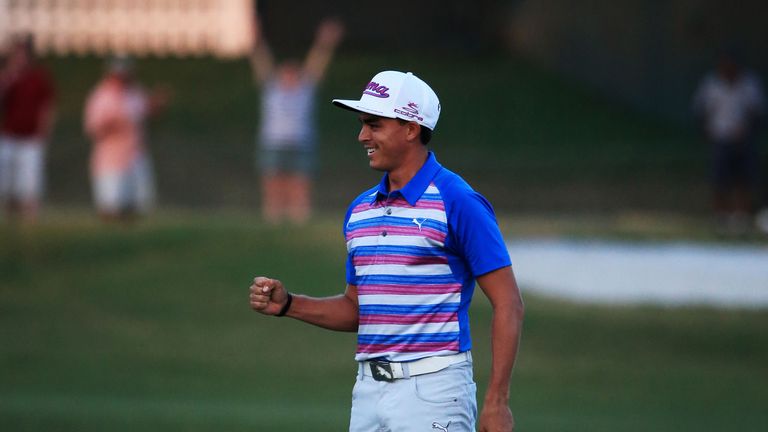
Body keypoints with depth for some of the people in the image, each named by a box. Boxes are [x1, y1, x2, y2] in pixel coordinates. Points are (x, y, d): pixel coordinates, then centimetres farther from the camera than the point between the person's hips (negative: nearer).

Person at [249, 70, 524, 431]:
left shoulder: (458, 202, -8)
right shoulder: (360, 210, 14)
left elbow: (508, 304, -10)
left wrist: (497, 401, -16)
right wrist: (287, 304, 6)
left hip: (433, 388, -7)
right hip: (368, 388, 7)